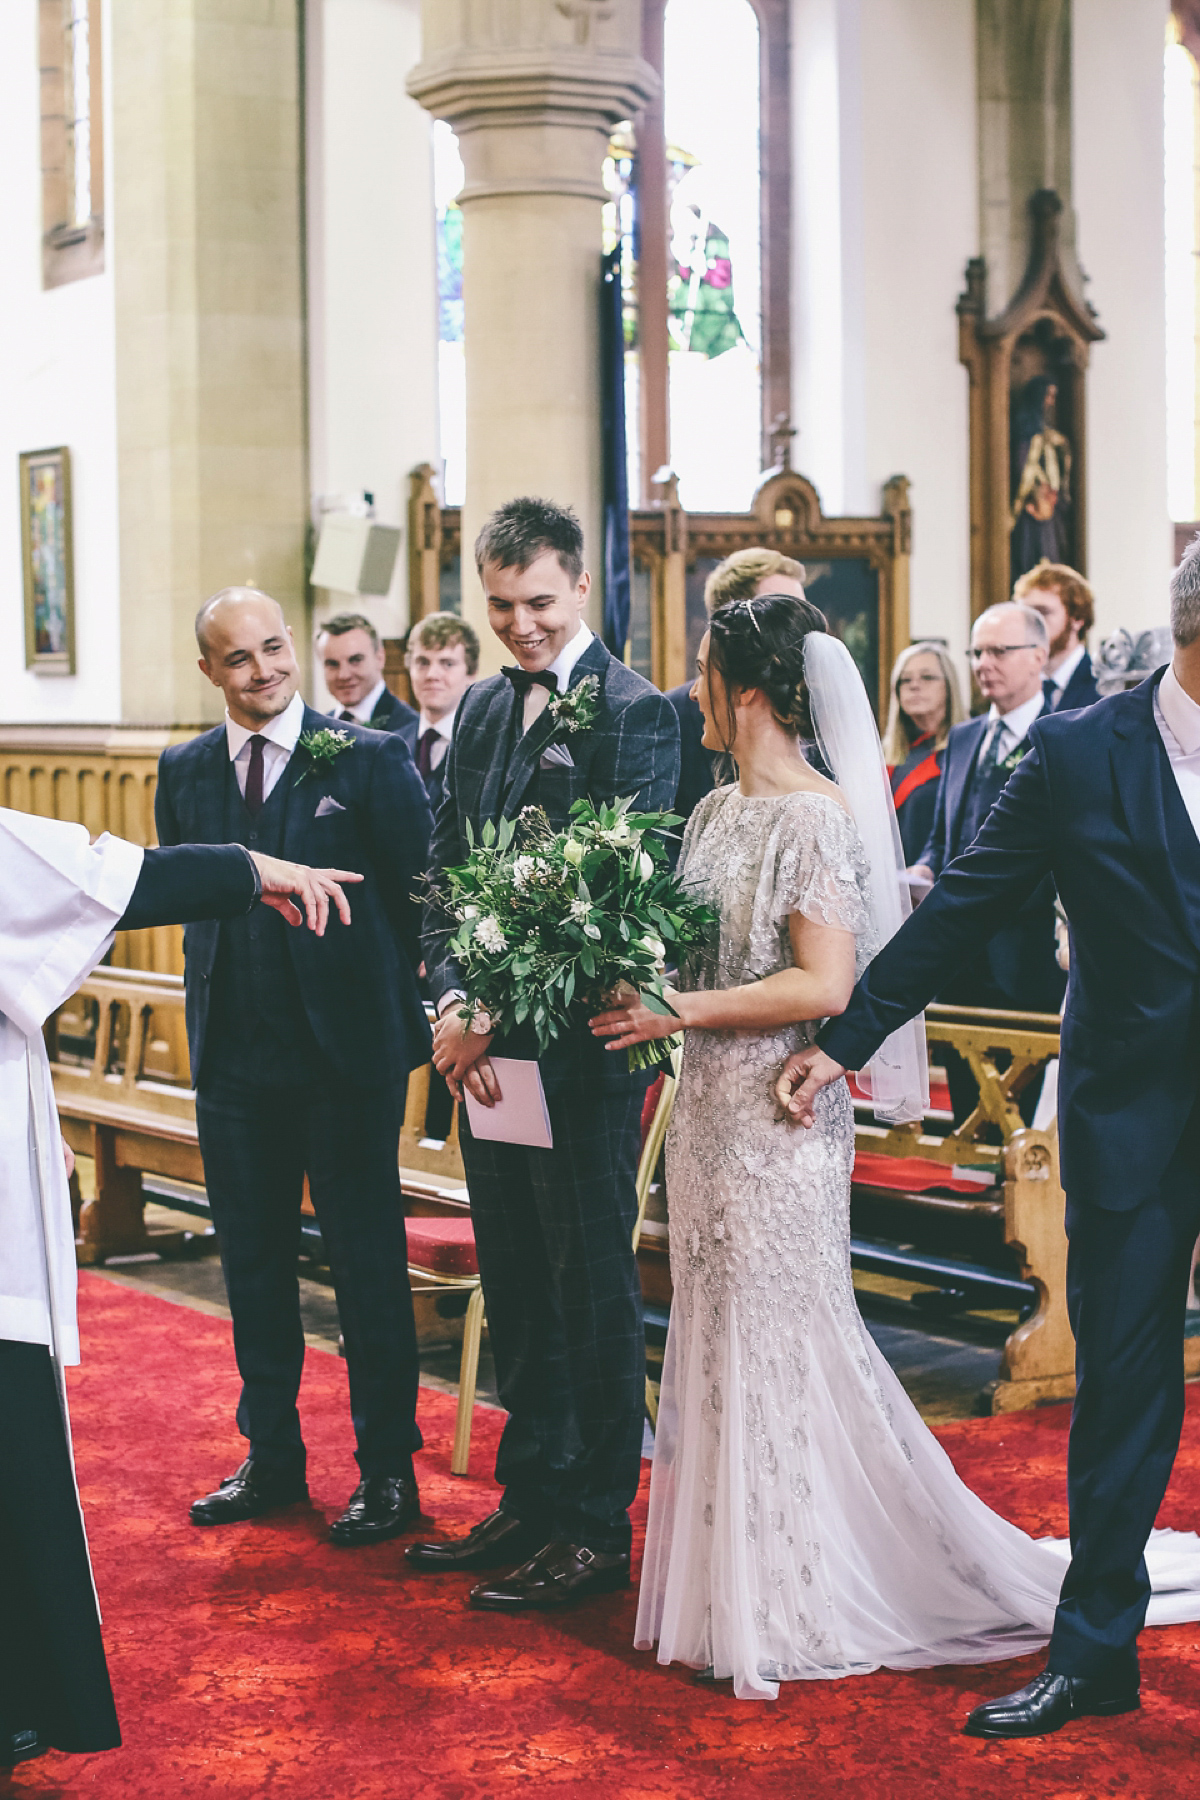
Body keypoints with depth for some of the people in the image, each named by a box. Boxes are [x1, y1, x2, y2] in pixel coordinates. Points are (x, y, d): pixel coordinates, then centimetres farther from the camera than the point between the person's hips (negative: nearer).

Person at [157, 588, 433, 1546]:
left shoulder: (370, 759, -5)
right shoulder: (185, 772, 7)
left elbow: (426, 893, -4)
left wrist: (427, 1016, -7)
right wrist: (210, 1013, 5)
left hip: (348, 1049, -4)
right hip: (233, 1054, 4)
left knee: (369, 1261, 4)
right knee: (254, 1259, 13)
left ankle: (388, 1468, 15)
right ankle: (272, 1456, 26)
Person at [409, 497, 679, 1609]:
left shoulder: (634, 714, -10)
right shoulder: (480, 711, 13)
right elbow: (443, 867, 12)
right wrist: (451, 999, -3)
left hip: (580, 1046, -7)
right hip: (486, 1045, 7)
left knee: (590, 1287, 2)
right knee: (515, 1288, 15)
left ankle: (597, 1528, 12)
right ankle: (530, 1499, 27)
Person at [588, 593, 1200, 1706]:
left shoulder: (816, 819, -15)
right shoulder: (717, 812, 11)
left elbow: (823, 987, -21)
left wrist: (681, 1012, -18)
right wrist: (639, 988, 2)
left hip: (778, 1119, -9)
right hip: (712, 1114, 9)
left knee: (780, 1343, 0)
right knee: (721, 1344, 14)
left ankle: (805, 1603, 14)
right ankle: (739, 1580, 27)